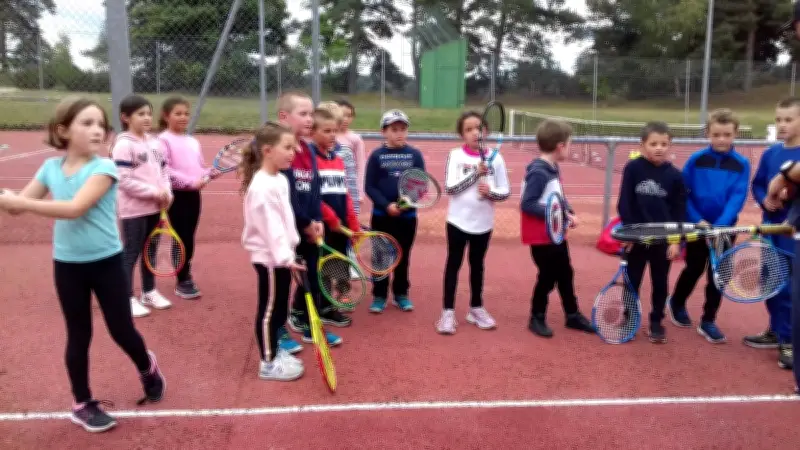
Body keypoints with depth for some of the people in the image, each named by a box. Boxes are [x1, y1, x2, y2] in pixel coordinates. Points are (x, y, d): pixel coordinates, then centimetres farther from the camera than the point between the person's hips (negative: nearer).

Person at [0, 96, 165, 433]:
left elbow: (75, 208, -27)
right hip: (67, 265, 3)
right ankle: (82, 404, 28)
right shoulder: (51, 167, 0)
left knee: (122, 331, 7)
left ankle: (149, 370, 37)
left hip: (106, 263, -3)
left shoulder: (104, 168, -14)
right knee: (78, 336, 12)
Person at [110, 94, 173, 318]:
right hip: (134, 210, -7)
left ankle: (149, 292, 31)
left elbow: (163, 171, 12)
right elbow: (124, 180, -20)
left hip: (154, 208, 7)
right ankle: (128, 298, 13)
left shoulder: (155, 142, 8)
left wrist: (166, 194, -5)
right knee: (131, 254, 2)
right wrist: (154, 192, -20)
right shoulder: (123, 145, -14)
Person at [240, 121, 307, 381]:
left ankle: (275, 352, 31)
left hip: (281, 255, 9)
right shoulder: (261, 187, -21)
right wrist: (285, 257, -29)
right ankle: (268, 363, 13)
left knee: (280, 308, 18)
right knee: (269, 309, 2)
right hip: (269, 258, -9)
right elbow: (271, 227, -26)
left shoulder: (280, 180, 10)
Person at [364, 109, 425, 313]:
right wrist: (386, 205, -18)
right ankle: (379, 296, 18)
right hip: (382, 215, -1)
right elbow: (369, 187, -6)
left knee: (403, 256, 12)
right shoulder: (377, 155, -3)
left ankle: (401, 294, 26)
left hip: (408, 215, 1)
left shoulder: (415, 155, 1)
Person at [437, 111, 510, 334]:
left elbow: (505, 191, 1)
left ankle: (476, 308, 29)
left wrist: (490, 192, -20)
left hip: (483, 223, 2)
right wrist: (475, 173, -21)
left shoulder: (495, 157, -1)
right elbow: (449, 188, -15)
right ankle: (448, 312, 14)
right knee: (454, 264, 6)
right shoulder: (456, 155, -5)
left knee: (477, 265, 16)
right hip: (458, 221, -2)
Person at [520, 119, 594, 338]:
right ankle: (537, 318, 22)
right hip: (541, 237, -9)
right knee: (548, 277, 3)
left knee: (566, 274, 18)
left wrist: (570, 213, -5)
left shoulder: (553, 169, 5)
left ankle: (573, 315, 32)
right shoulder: (538, 172, -23)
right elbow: (526, 204, -26)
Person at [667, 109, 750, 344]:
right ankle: (676, 303, 36)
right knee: (694, 269, 11)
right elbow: (684, 194, -4)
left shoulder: (742, 165, -5)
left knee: (717, 274, 5)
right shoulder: (695, 160, -5)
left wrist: (720, 224, -26)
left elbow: (737, 199, -13)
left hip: (724, 228, 1)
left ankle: (708, 322, 17)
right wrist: (698, 220, -14)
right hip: (697, 225, -1)